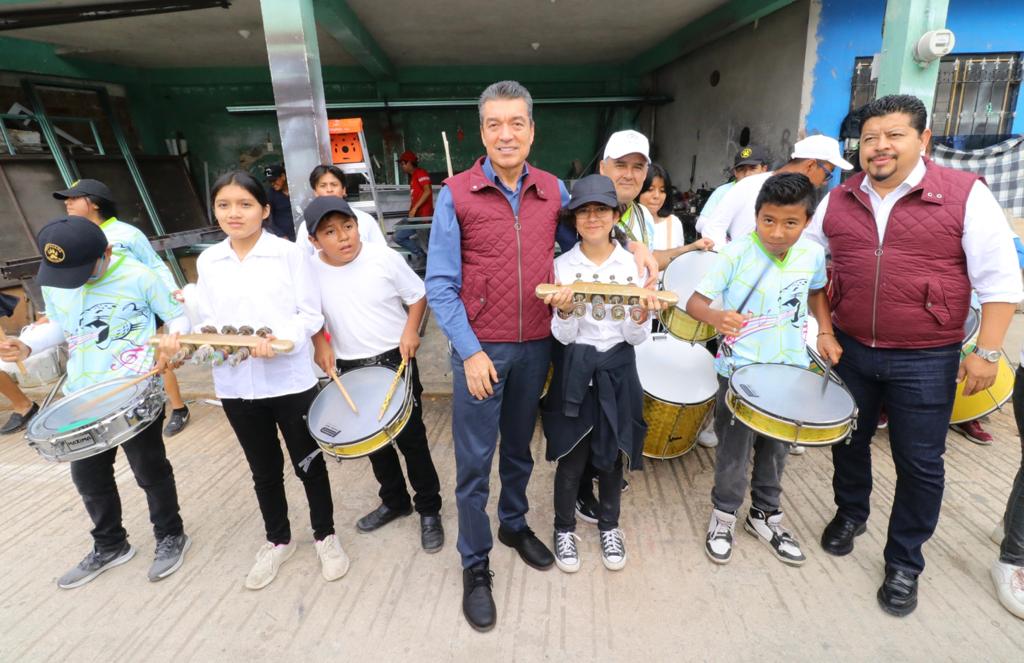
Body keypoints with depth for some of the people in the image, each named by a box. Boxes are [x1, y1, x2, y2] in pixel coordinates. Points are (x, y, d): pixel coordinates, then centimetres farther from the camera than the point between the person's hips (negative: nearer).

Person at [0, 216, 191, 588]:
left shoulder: (139, 277, -13)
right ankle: (109, 546, 38)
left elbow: (178, 316, -6)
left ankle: (171, 537, 29)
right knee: (87, 475, 17)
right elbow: (59, 326, 18)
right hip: (81, 397, 6)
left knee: (149, 470, 7)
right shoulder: (53, 286, 3)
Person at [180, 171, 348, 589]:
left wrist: (279, 339, -24)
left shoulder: (289, 253, -6)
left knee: (309, 463, 11)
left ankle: (325, 536, 33)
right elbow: (208, 321, 8)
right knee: (264, 470, 19)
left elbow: (311, 315, -8)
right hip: (236, 385, 4)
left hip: (290, 380, -3)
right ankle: (277, 541, 40)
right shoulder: (208, 262, 5)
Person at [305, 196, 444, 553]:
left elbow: (417, 295, -4)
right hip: (350, 368, 4)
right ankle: (394, 501, 39)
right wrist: (321, 344, -4)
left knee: (411, 437, 4)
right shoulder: (311, 271, -7)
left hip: (395, 361, -3)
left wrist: (410, 330, -17)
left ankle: (429, 509, 23)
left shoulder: (384, 258, -14)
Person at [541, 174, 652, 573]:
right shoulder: (562, 265, -6)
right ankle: (564, 529, 32)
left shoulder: (633, 264, -2)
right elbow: (563, 336, -7)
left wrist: (640, 317, -24)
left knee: (611, 455, 15)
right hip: (574, 370, -1)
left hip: (617, 369, 2)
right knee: (571, 457, 8)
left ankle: (609, 527, 38)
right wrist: (565, 312, -28)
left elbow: (638, 338, -2)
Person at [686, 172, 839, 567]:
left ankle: (765, 514, 40)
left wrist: (825, 332, 6)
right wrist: (716, 316, -39)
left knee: (776, 449, 19)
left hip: (790, 370, 5)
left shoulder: (813, 255, -2)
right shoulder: (735, 254, -16)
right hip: (740, 370, -4)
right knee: (734, 450, 6)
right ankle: (723, 514, 30)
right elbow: (694, 302, -18)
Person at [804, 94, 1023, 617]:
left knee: (919, 465, 8)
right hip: (849, 350, 3)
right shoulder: (838, 200, 2)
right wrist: (822, 327, 3)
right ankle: (850, 514, 44)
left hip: (926, 360, -3)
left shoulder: (965, 194, -8)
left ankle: (904, 563, 27)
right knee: (848, 442, 18)